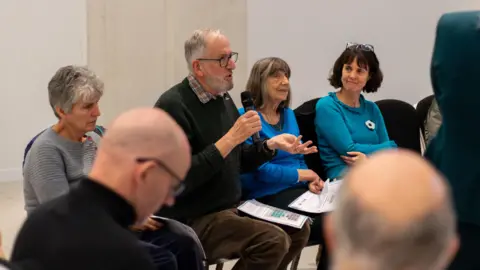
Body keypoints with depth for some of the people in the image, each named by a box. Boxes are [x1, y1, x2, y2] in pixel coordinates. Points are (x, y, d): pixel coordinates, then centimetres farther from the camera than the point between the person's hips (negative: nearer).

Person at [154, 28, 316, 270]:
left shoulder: (223, 98, 9)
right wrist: (230, 139, -27)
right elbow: (180, 178, -28)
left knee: (298, 229, 8)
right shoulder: (173, 106, -19)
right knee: (274, 240, -23)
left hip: (231, 209, 9)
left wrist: (271, 145, 2)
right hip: (192, 221, -9)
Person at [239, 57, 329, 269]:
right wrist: (299, 174, -8)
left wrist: (311, 180, -1)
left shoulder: (288, 115, 17)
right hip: (269, 196, -7)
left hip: (299, 189, 7)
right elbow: (256, 167, -14)